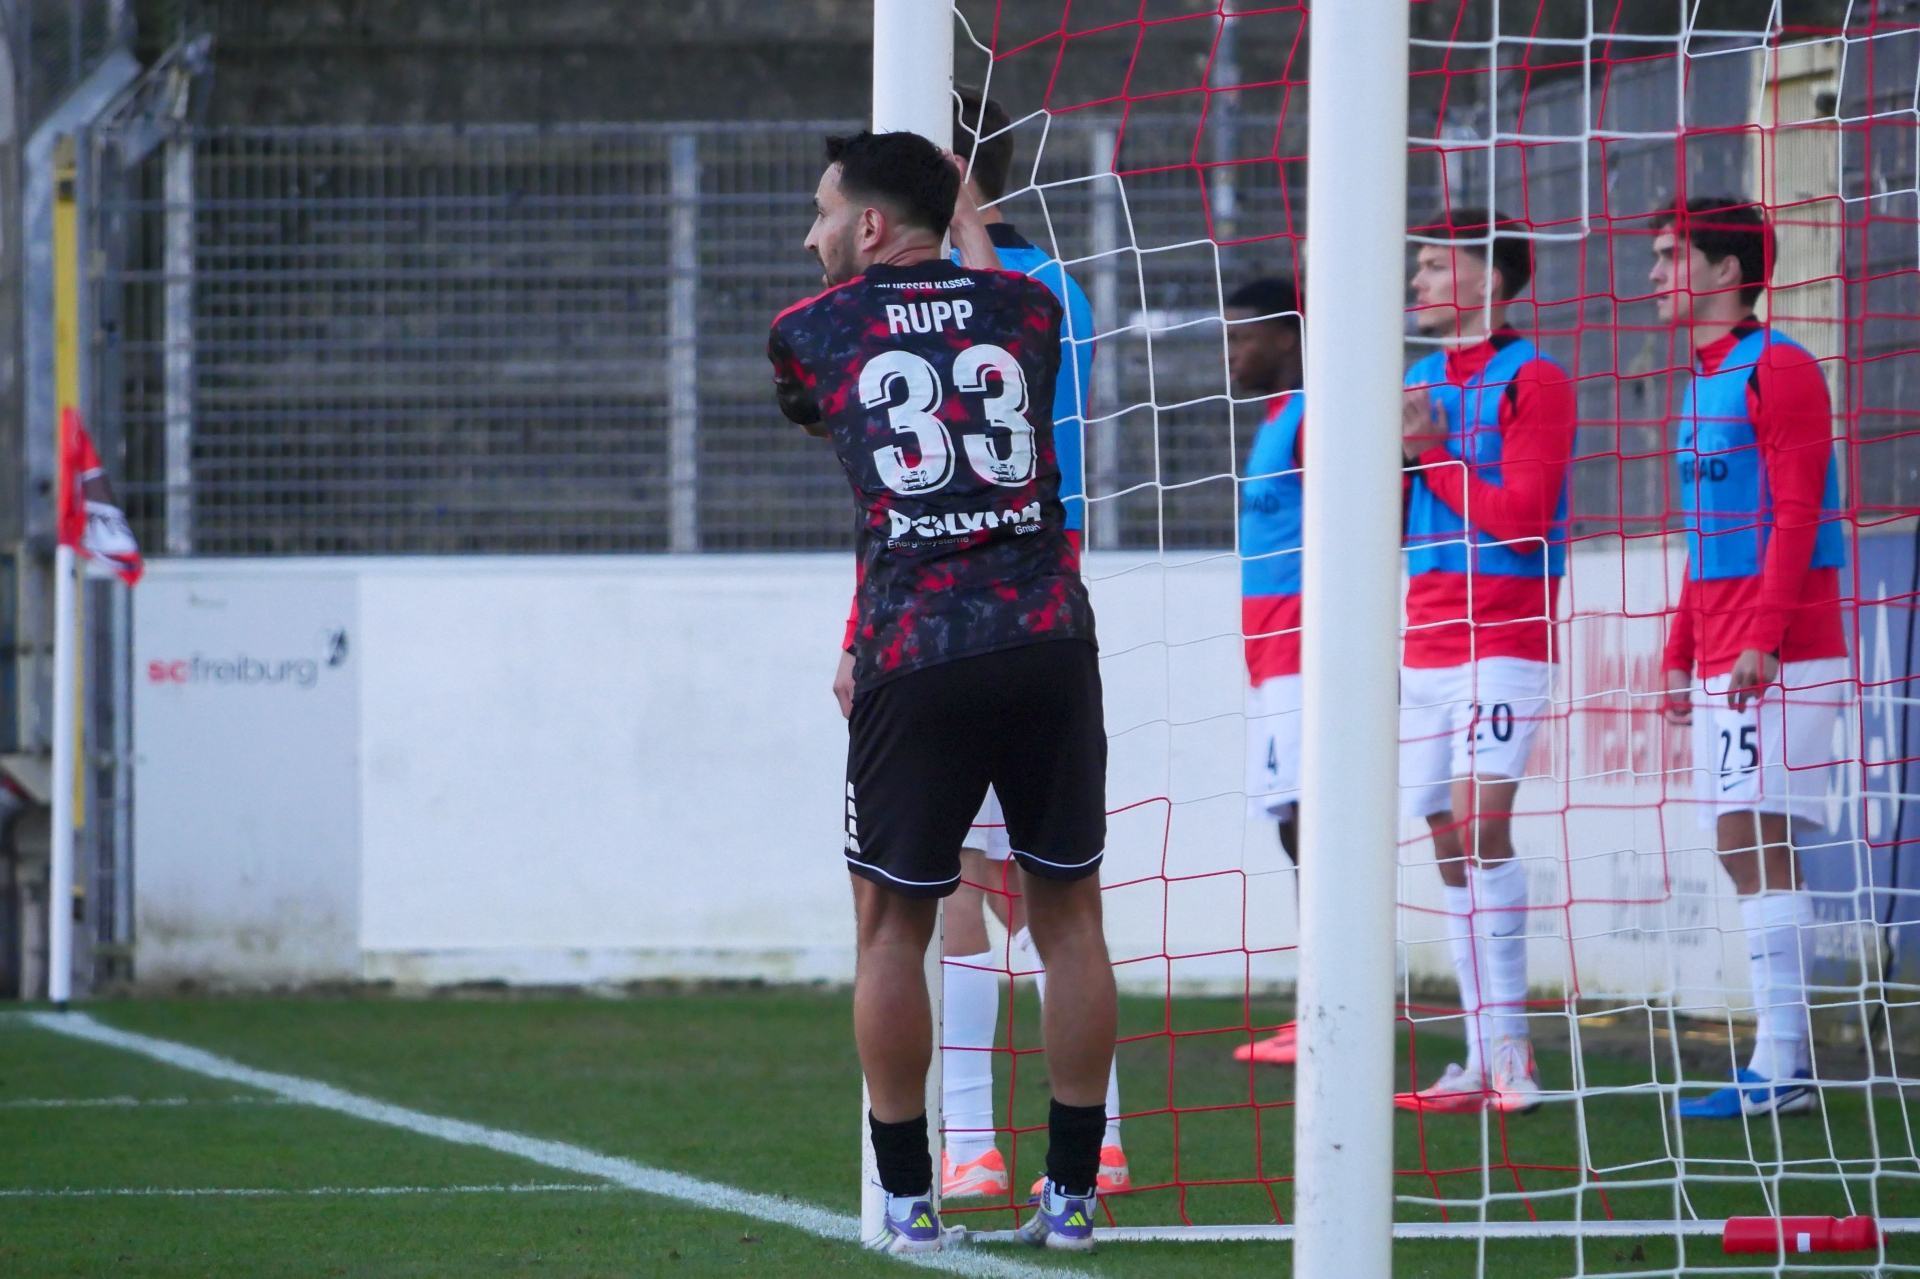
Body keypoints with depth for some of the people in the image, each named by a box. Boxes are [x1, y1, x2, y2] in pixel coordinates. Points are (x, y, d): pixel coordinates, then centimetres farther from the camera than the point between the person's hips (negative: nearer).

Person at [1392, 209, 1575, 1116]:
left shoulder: (1532, 381, -5)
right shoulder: (1418, 386, 17)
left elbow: (1519, 517, -13)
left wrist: (1433, 452, -8)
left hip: (1503, 634, -7)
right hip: (1425, 640, 7)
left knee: (1481, 819, -18)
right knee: (1451, 846, 3)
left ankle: (1510, 1050, -17)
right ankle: (1483, 1064, 4)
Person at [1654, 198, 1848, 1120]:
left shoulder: (1778, 369, -8)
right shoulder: (1703, 381, 20)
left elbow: (1796, 516, -15)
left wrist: (1762, 640, -21)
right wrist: (1681, 655, 21)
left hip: (1779, 656, -9)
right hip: (1720, 659, 9)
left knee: (1755, 837, -13)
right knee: (1743, 848, 6)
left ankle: (1781, 1066, -15)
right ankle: (1779, 1057, 7)